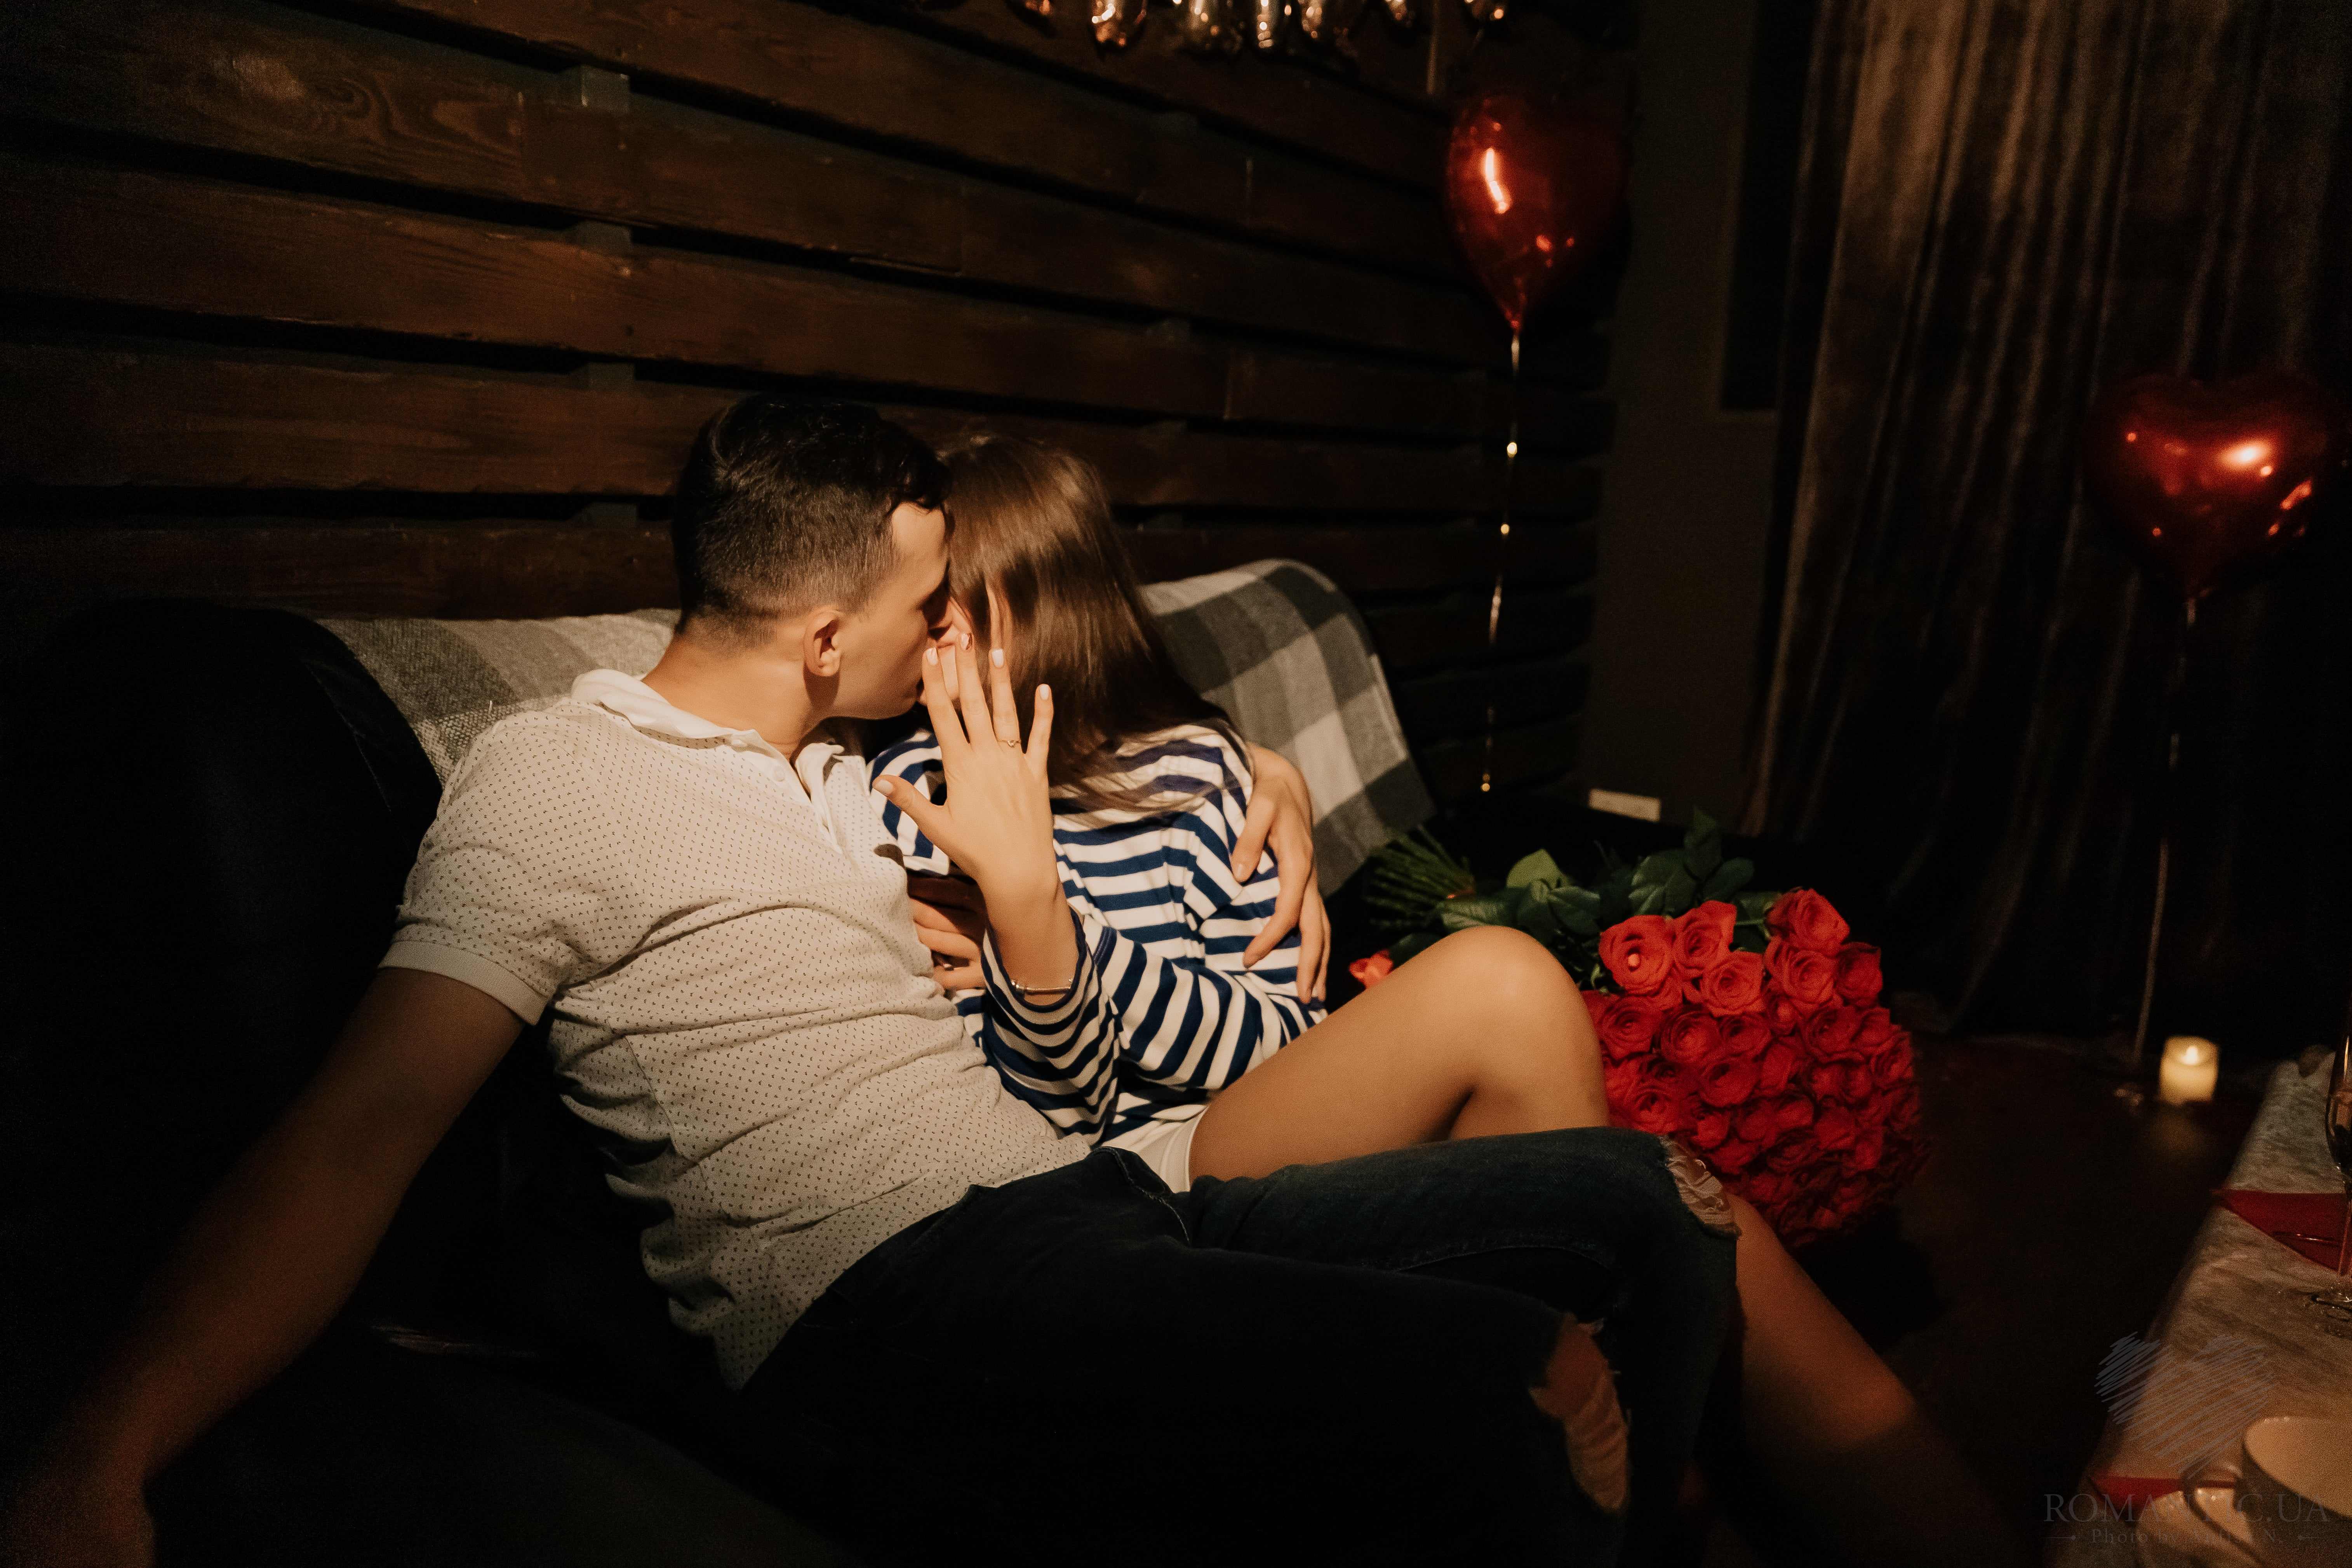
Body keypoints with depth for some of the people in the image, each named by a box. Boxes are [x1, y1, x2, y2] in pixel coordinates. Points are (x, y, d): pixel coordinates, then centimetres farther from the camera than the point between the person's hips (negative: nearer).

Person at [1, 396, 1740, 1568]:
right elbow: (359, 1133, -10)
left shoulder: (846, 781, 25)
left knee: (1639, 1195, -1)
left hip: (1091, 1201, 9)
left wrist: (1020, 875, 7)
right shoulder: (558, 775, 2)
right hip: (893, 1305, -8)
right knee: (1530, 1384, -30)